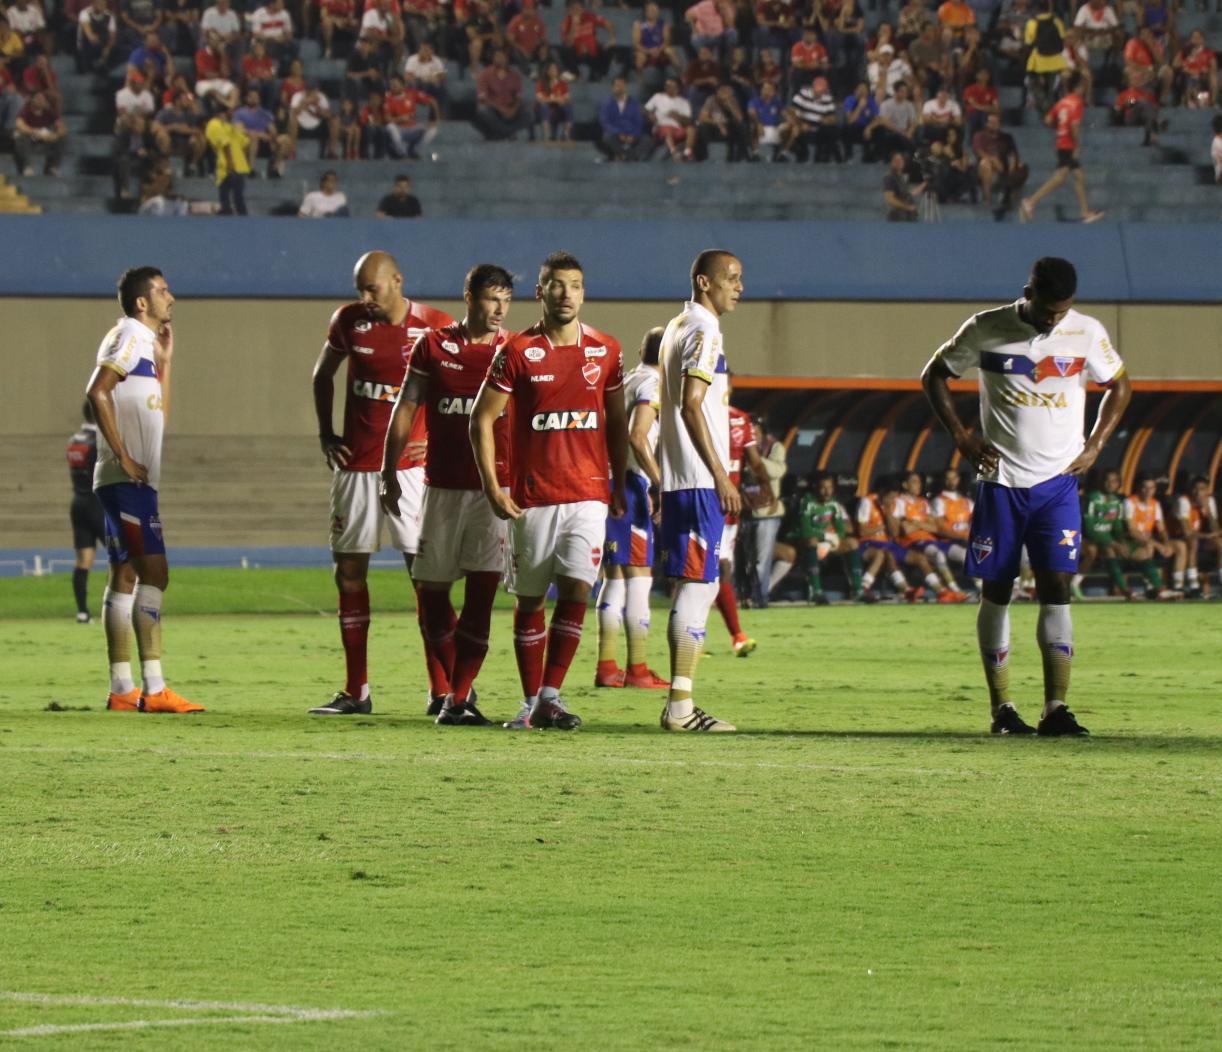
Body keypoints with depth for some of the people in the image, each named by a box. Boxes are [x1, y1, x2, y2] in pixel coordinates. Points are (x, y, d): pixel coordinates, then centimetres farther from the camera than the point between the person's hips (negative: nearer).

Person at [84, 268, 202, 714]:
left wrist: (164, 361, 18)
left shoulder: (144, 342, 20)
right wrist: (123, 456, -21)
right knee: (153, 573, -14)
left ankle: (121, 689, 9)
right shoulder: (129, 336, -10)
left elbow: (159, 416, 23)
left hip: (132, 480, 10)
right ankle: (153, 688, -18)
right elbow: (97, 392, -22)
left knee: (126, 576, 9)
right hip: (128, 478, -10)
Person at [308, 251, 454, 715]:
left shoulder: (436, 327, -6)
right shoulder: (349, 320, 3)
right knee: (349, 573, 4)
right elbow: (323, 374, 19)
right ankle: (355, 691, 12)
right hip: (356, 465, 4)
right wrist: (326, 433, 11)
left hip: (410, 465, -4)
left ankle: (443, 689, -5)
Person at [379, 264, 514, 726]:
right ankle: (457, 685, 22)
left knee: (482, 590, -10)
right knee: (431, 591, 4)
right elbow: (405, 411, 8)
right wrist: (389, 473, 5)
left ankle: (459, 697, -7)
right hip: (442, 485, 1)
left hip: (496, 487, -1)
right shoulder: (433, 346, 4)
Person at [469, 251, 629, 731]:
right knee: (529, 600, 5)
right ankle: (530, 701, 14)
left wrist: (619, 484, 13)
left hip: (588, 495, 1)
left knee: (576, 592, -12)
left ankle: (550, 696, -8)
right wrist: (492, 489, -7)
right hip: (532, 498, -1)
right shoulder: (517, 353, -3)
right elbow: (482, 419, -1)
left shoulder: (605, 351, 6)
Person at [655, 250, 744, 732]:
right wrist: (720, 476, -18)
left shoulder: (677, 328, 18)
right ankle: (680, 706, -9)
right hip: (699, 480, -10)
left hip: (677, 478, 10)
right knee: (695, 587, -8)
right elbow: (691, 406, -18)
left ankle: (680, 705, 14)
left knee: (699, 586, 13)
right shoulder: (703, 331, -11)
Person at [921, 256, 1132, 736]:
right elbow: (934, 376, 8)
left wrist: (1095, 446, 5)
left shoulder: (1087, 334, -1)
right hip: (1000, 480, 0)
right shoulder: (985, 330, -5)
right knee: (996, 591, 3)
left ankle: (1055, 709, -11)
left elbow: (1119, 386, 16)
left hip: (1057, 483, 0)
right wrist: (961, 436, -2)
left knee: (1056, 588, -9)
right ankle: (1001, 707, 10)